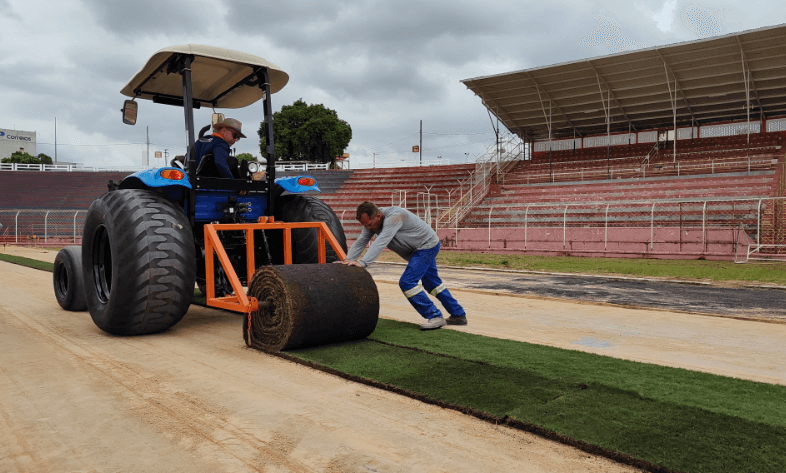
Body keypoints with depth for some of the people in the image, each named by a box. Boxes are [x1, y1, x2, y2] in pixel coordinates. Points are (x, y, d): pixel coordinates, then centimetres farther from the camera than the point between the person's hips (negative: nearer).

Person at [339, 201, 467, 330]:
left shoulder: (394, 216, -32)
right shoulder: (371, 221, -5)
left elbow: (381, 242, -41)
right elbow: (360, 242, -6)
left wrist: (362, 263, -47)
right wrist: (347, 261, -18)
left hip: (427, 246, -10)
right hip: (421, 249, 10)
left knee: (407, 282, -18)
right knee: (432, 283, 18)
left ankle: (435, 317, -10)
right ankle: (458, 315, 30)